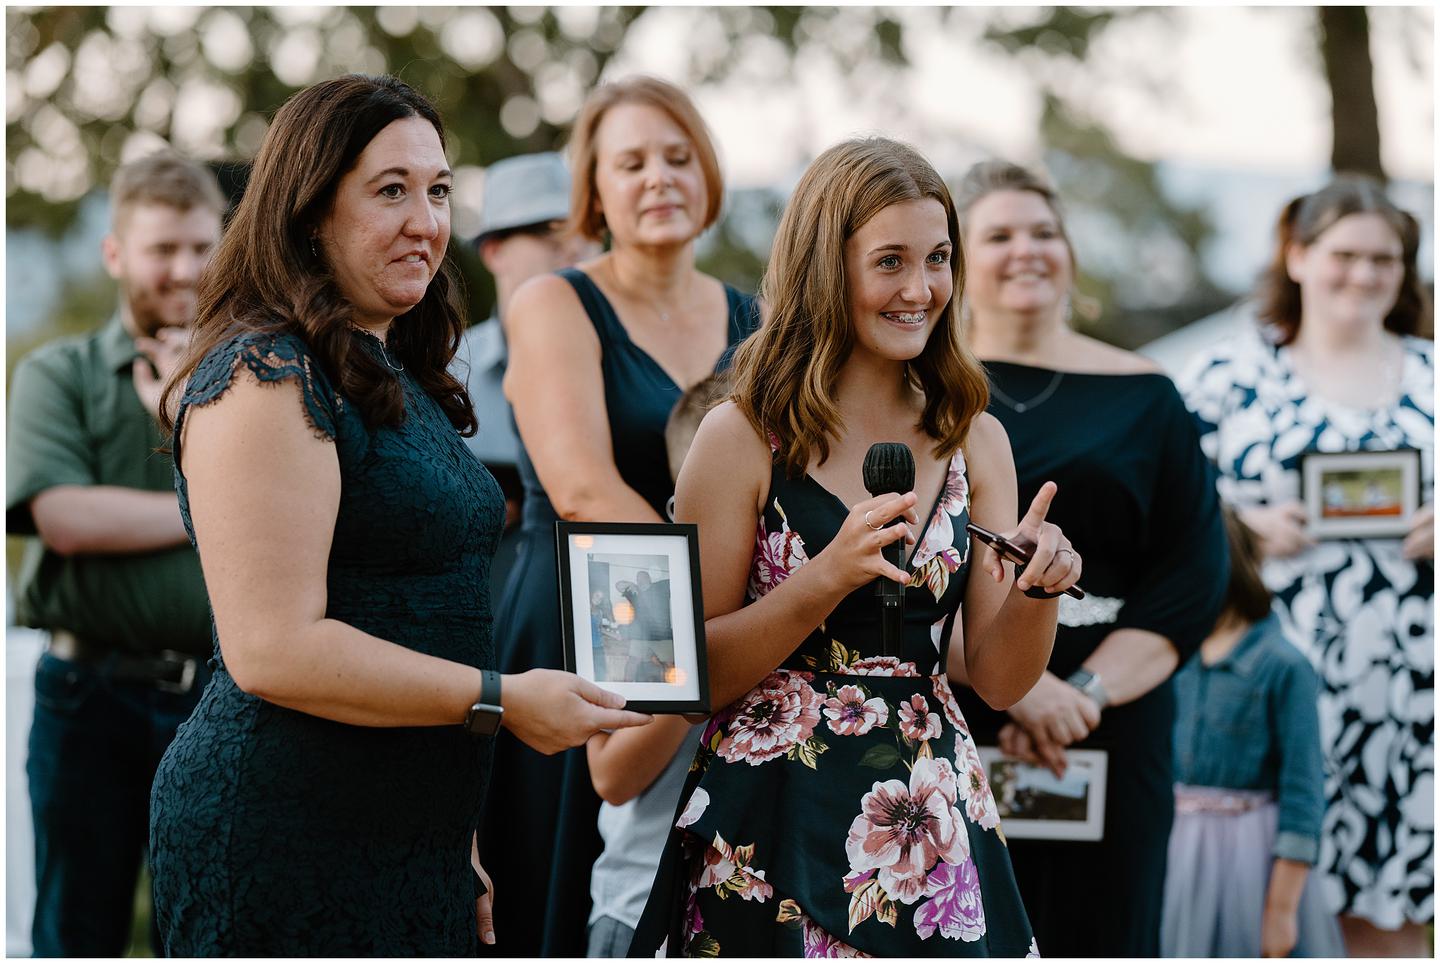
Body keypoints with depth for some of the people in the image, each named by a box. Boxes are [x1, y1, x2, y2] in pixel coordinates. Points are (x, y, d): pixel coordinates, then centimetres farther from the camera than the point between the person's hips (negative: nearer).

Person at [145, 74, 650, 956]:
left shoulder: (399, 380, 15)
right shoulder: (267, 379, -13)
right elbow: (274, 650, -21)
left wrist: (460, 848, 21)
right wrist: (501, 700, -17)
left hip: (415, 842, 9)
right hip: (287, 847, -8)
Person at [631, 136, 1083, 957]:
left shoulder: (974, 441, 6)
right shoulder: (743, 440, -6)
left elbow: (999, 680, 5)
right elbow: (692, 674, -8)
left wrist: (1038, 589, -14)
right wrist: (830, 576, -20)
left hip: (931, 820, 4)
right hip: (773, 824, -3)